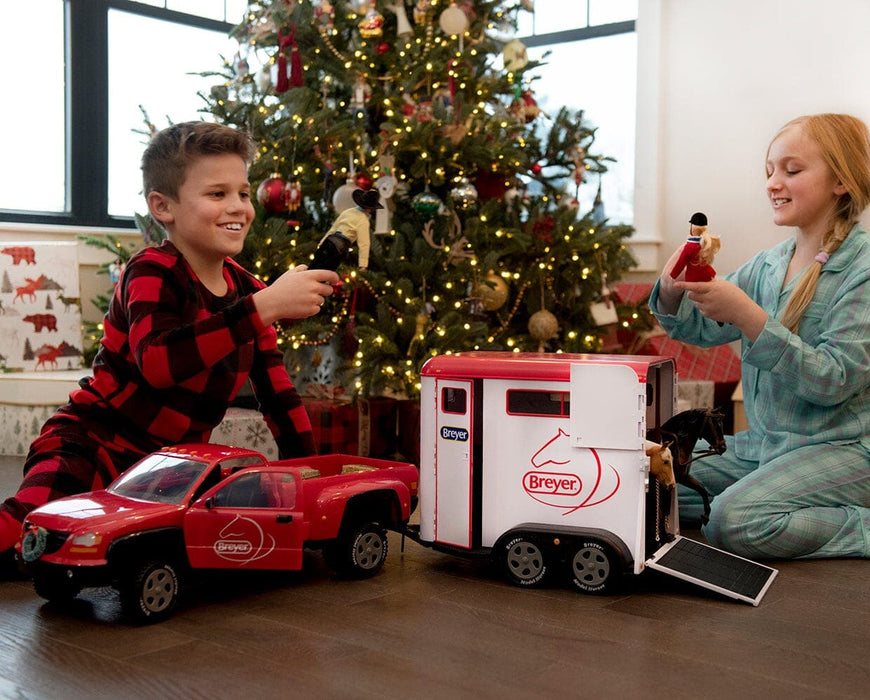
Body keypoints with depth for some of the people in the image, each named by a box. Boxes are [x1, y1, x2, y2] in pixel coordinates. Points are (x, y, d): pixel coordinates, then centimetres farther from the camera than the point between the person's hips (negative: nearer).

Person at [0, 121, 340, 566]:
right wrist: (266, 305, -40)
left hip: (173, 461, 8)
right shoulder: (152, 274, -16)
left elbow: (276, 388, 12)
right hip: (93, 444, -8)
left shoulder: (247, 290, 5)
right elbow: (159, 361, -37)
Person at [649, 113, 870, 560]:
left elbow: (833, 381, -22)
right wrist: (673, 292, -17)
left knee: (735, 522, -28)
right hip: (763, 443, 7)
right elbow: (699, 328, 6)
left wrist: (747, 316, -29)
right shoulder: (767, 265, 7)